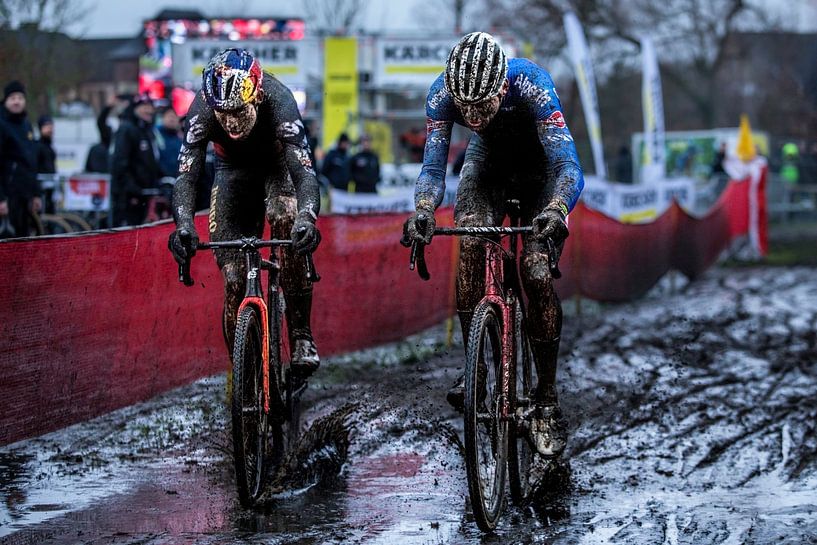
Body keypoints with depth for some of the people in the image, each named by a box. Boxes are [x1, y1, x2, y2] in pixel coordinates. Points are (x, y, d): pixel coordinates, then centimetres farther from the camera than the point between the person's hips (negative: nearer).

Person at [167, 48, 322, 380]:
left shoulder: (277, 101, -38)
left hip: (278, 167, -2)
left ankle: (301, 335, -26)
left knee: (286, 221, -35)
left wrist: (307, 218, -64)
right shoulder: (202, 110, -33)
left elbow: (305, 172, -45)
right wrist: (183, 225, -54)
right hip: (234, 171, 2)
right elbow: (186, 176, -35)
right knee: (234, 281, -10)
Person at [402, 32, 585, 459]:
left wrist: (556, 210, -62)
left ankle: (547, 403, -10)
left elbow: (569, 168, -42)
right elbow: (433, 168, -26)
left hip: (540, 163, -2)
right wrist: (422, 210, -48)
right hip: (488, 159, 2)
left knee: (537, 272, -19)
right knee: (470, 244, -26)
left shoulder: (531, 84, -39)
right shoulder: (442, 94, -30)